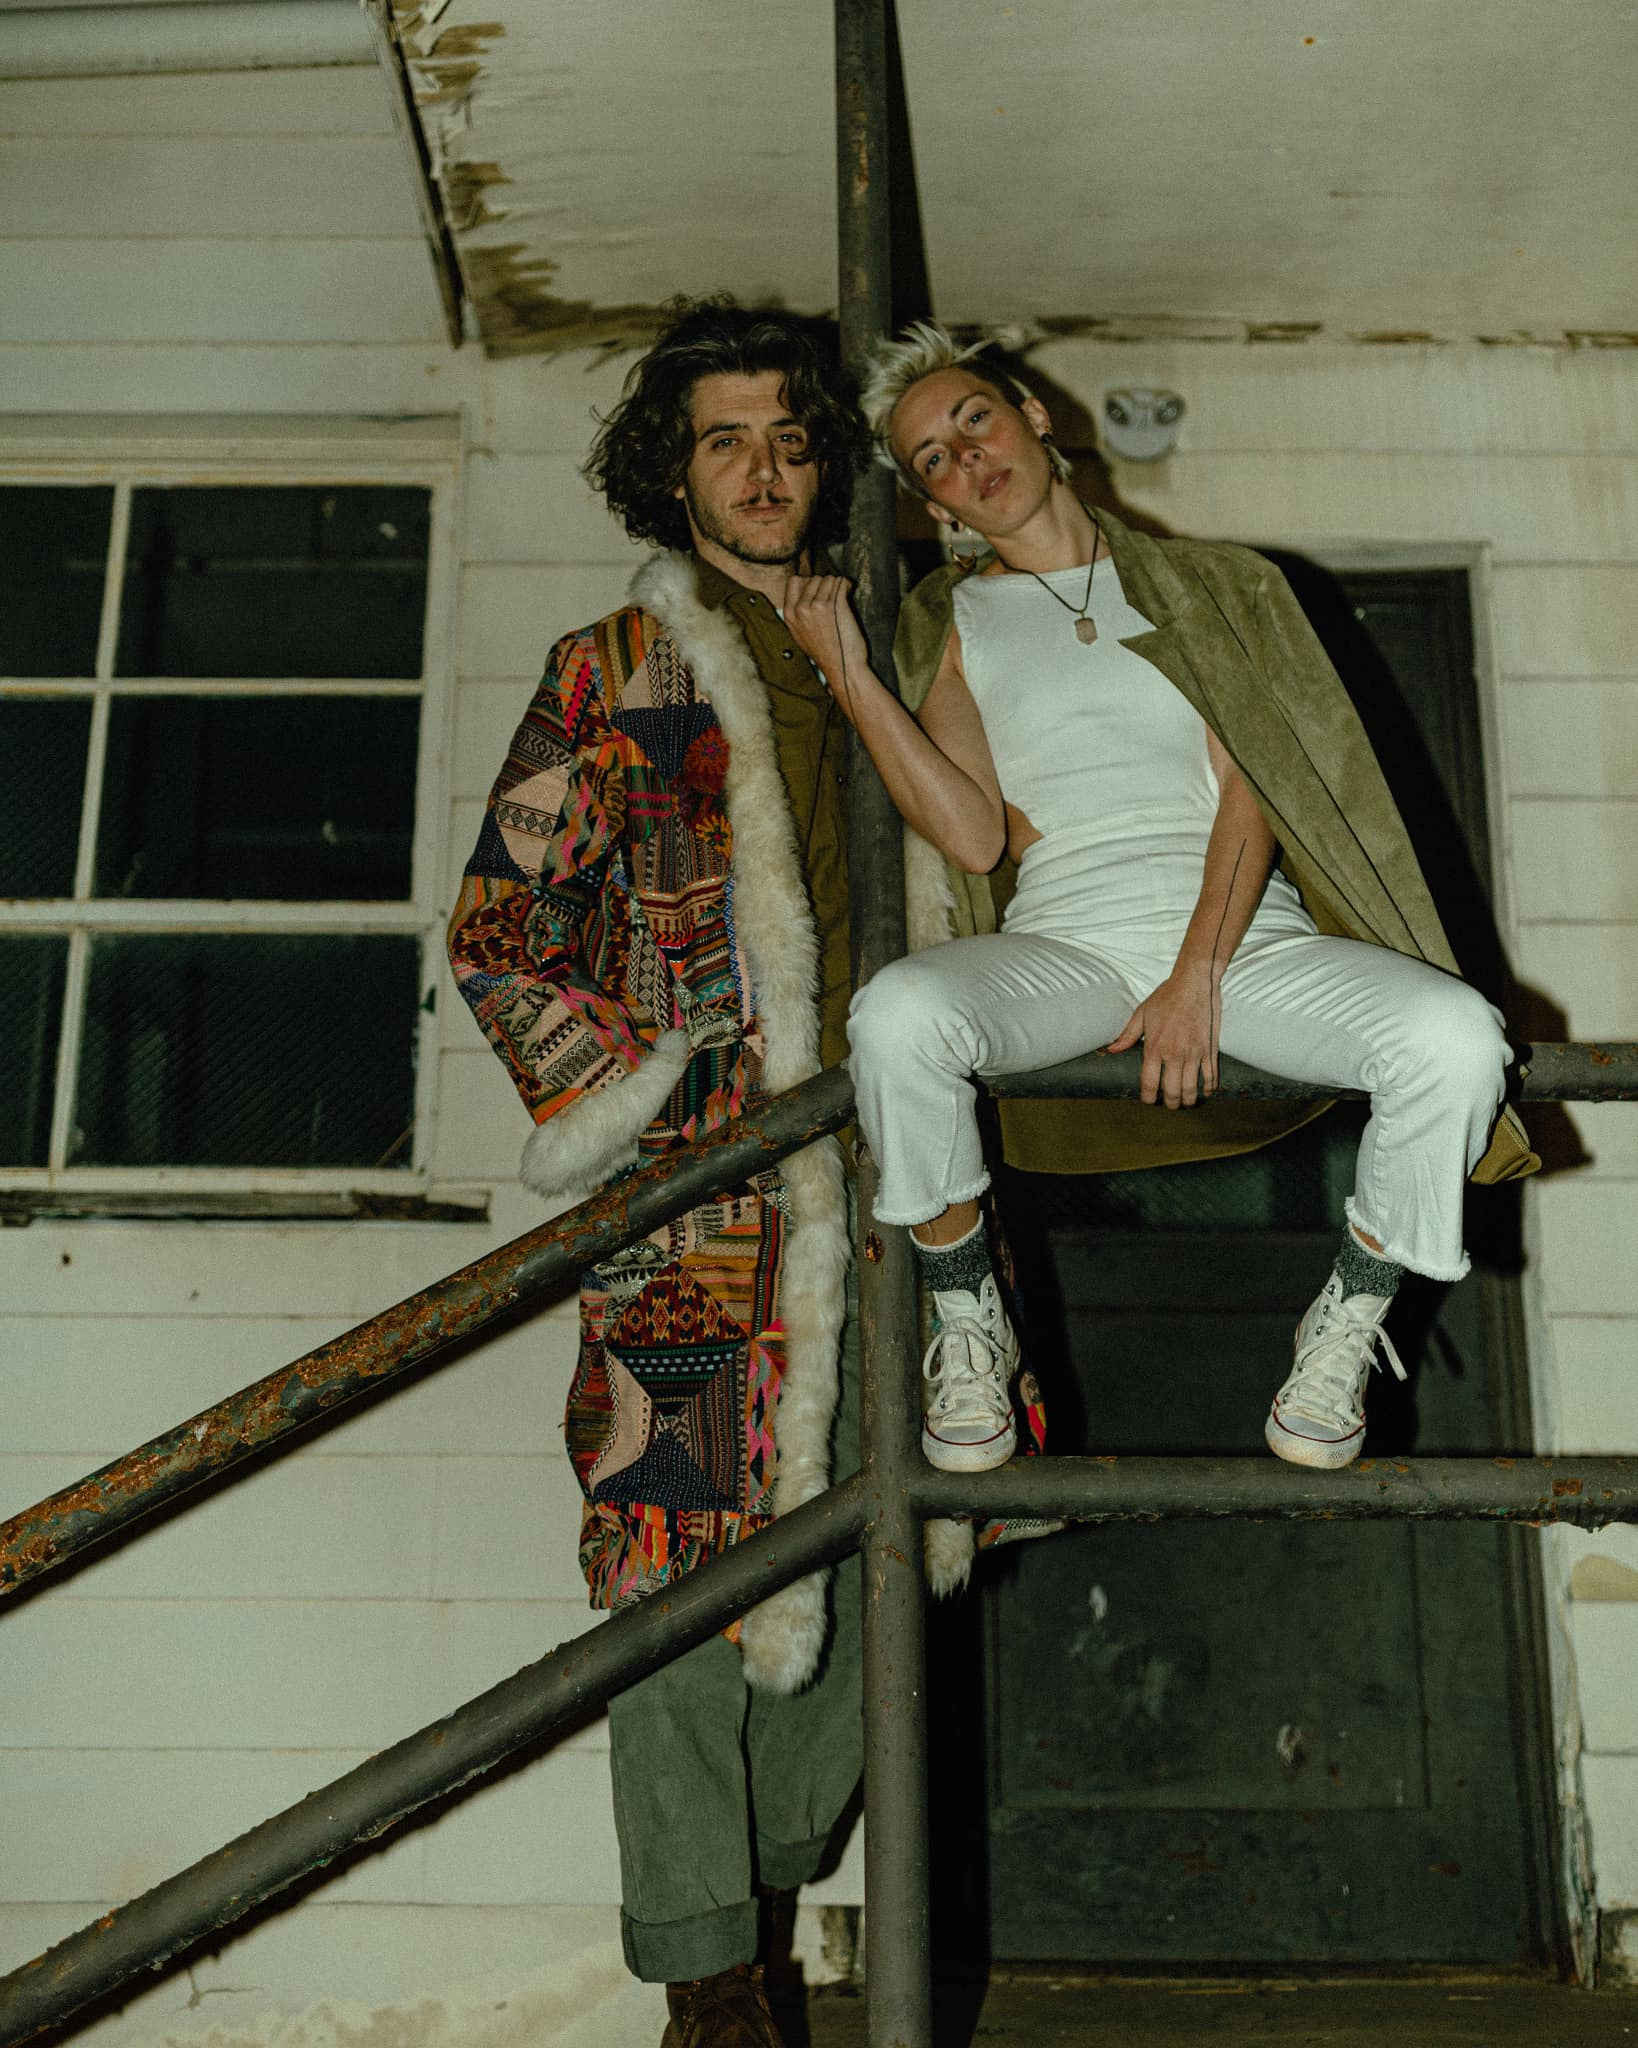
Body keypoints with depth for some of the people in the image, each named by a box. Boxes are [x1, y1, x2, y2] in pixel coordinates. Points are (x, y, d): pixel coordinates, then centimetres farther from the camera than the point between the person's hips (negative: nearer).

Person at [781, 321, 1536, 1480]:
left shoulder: (1204, 589, 18)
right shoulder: (953, 626, 17)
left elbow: (1250, 786, 3)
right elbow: (975, 838, 3)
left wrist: (1197, 977, -12)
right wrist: (851, 680, -3)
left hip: (1243, 936, 1)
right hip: (1065, 942, 0)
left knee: (1453, 1034, -28)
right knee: (898, 1016, -34)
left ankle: (1346, 1325, -4)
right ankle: (970, 1324, -10)